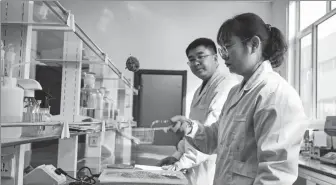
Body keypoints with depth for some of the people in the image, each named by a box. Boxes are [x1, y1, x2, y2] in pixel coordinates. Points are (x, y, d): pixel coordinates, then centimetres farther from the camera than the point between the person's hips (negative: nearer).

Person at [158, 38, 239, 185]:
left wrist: (183, 162, -23)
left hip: (214, 172, -8)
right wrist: (178, 155, 9)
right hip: (196, 170, 9)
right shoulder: (201, 89, 16)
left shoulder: (227, 85, -16)